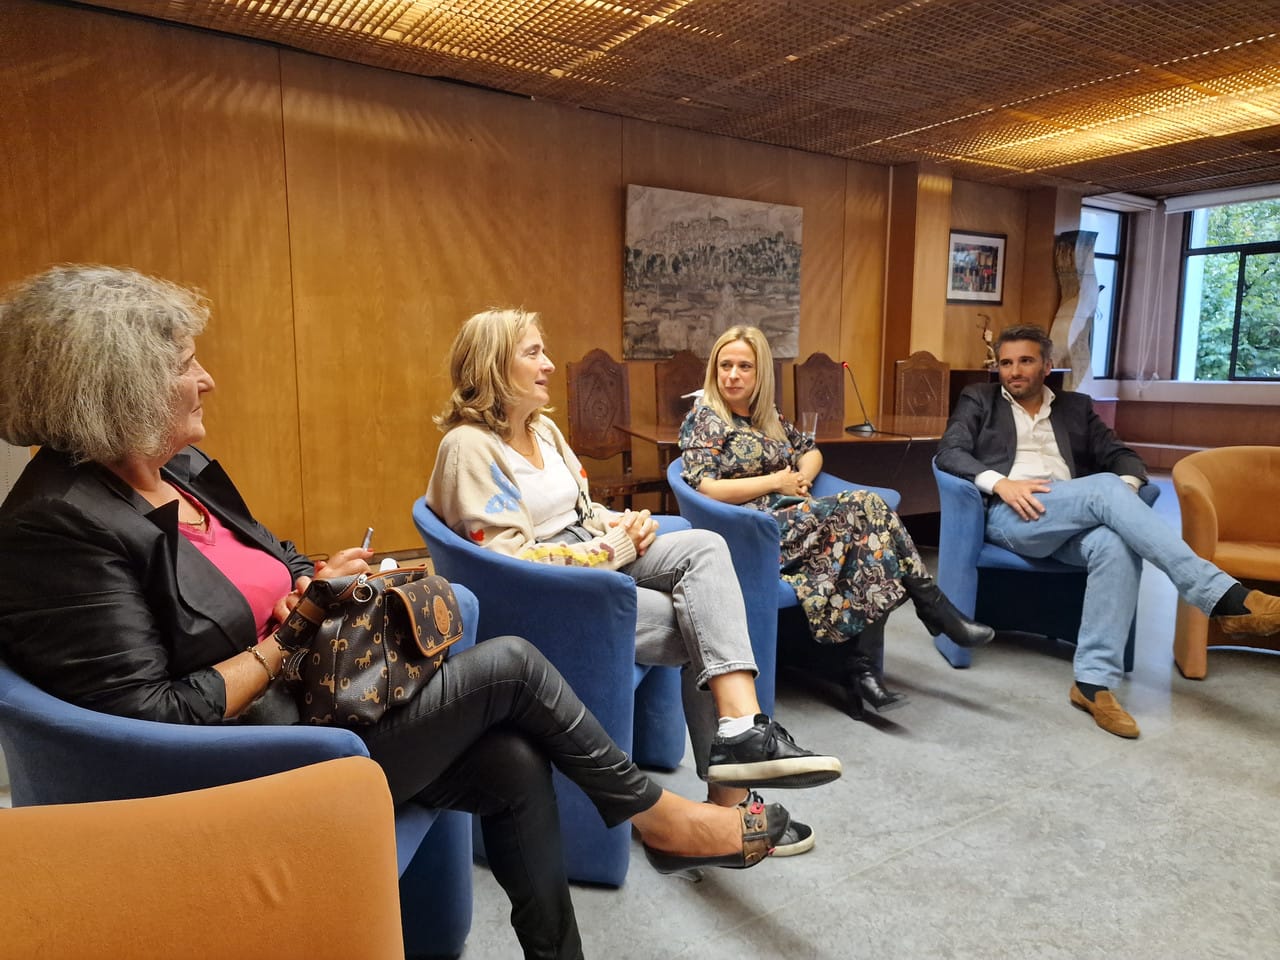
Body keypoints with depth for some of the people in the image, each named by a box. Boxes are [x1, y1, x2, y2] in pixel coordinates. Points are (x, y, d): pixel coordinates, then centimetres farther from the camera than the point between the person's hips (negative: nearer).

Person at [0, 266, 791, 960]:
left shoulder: (182, 469, 8)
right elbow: (150, 718, -23)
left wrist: (317, 584, -2)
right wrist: (286, 645, -15)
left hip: (307, 702, 8)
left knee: (515, 765, -10)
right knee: (510, 664, -11)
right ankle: (657, 815, 10)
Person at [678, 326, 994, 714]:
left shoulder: (768, 416, 19)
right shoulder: (703, 419, -1)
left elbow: (811, 450, 30)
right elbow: (704, 489, -13)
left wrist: (802, 476, 5)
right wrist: (775, 482, -10)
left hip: (798, 518, 7)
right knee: (860, 507, -24)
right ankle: (935, 609, -14)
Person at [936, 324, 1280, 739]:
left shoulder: (1076, 406, 25)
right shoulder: (979, 399, 16)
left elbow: (1121, 454, 18)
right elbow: (949, 452, 1)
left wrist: (1126, 486, -8)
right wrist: (999, 482, -17)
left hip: (1074, 519, 4)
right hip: (1009, 514, -3)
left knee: (1116, 544, -32)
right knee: (1105, 488, -30)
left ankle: (1093, 681, -31)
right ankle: (1223, 598, -34)